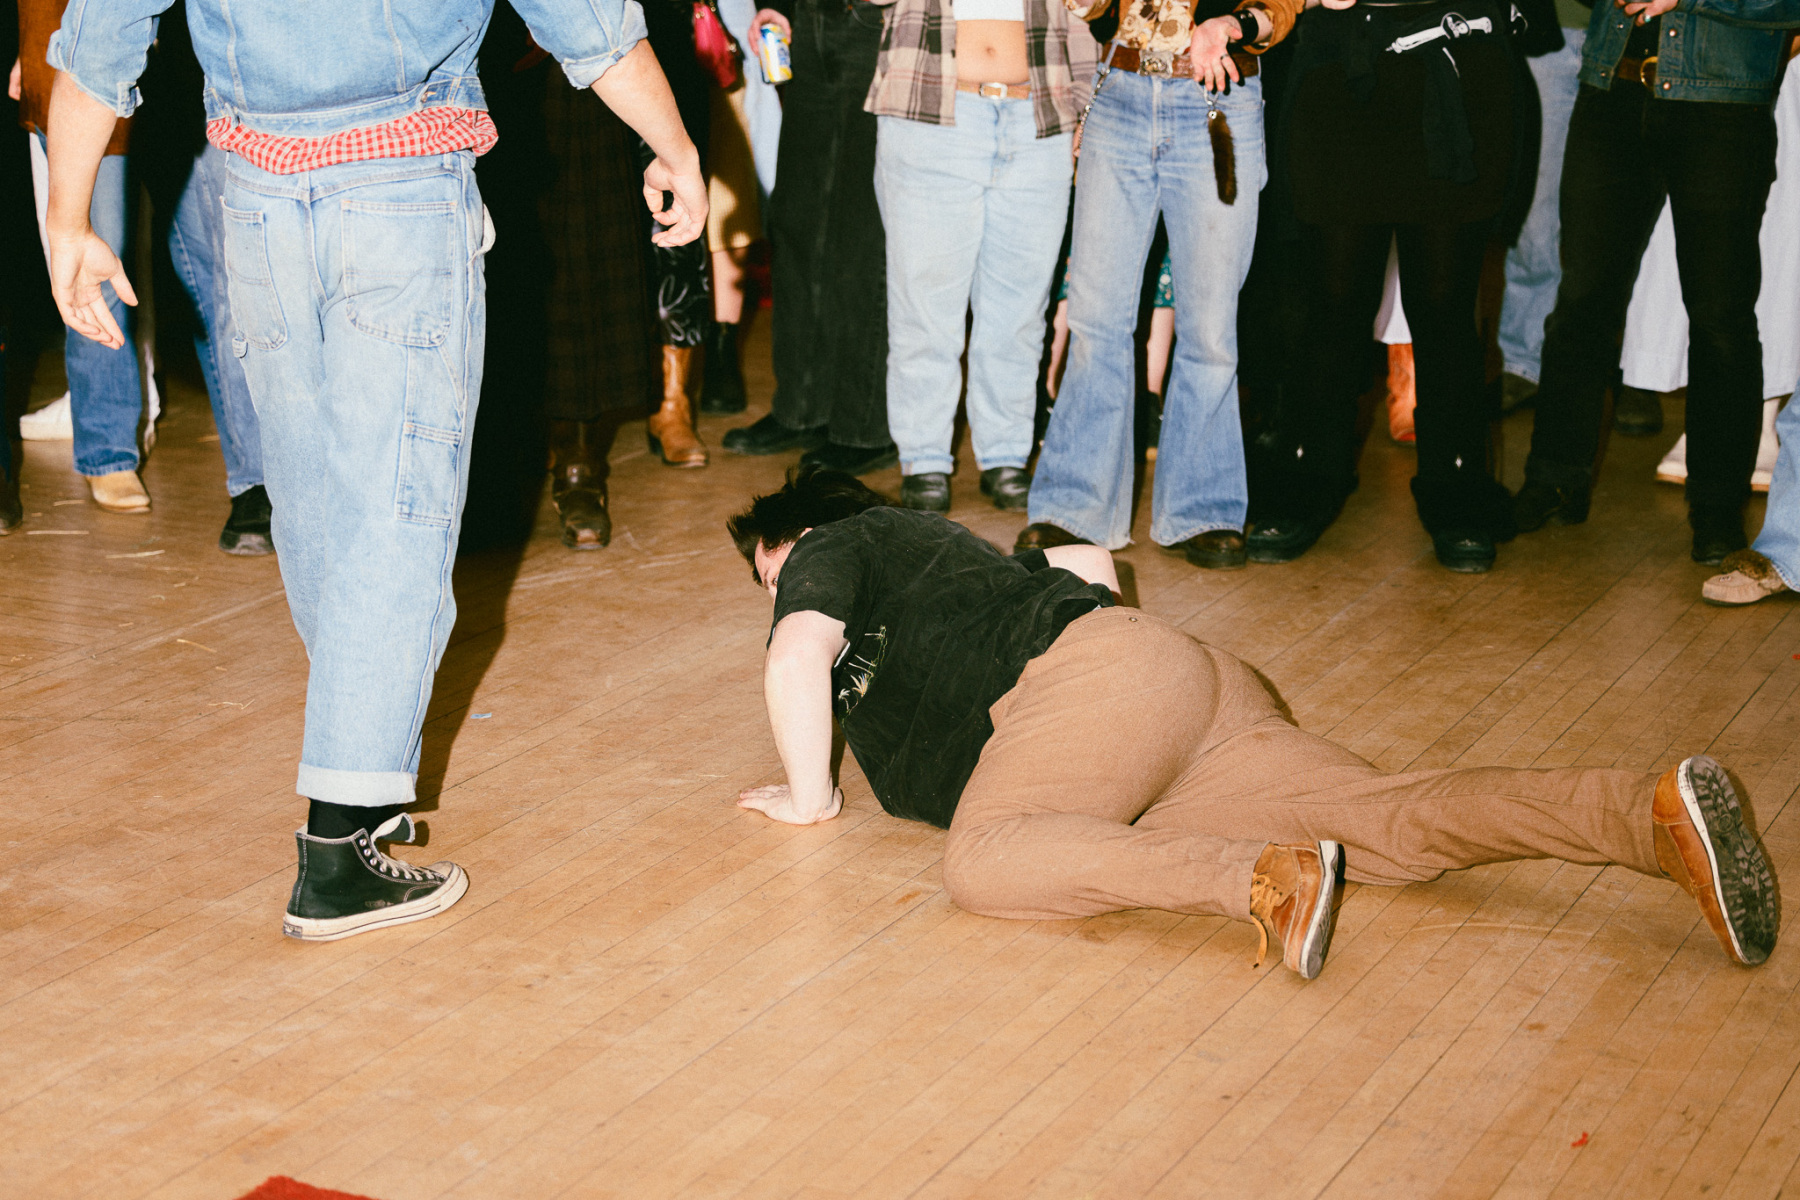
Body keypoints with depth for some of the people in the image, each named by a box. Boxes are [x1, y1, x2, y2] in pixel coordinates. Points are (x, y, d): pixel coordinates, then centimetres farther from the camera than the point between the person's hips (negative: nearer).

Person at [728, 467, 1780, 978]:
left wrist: (810, 797, 5)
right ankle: (1656, 810, -24)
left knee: (984, 859, -29)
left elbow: (797, 656, -7)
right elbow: (1093, 560, 48)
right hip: (1188, 673, 8)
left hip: (1098, 675, -8)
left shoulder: (834, 548, 14)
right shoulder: (942, 546, 38)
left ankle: (1262, 879, -45)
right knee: (1389, 818, -8)